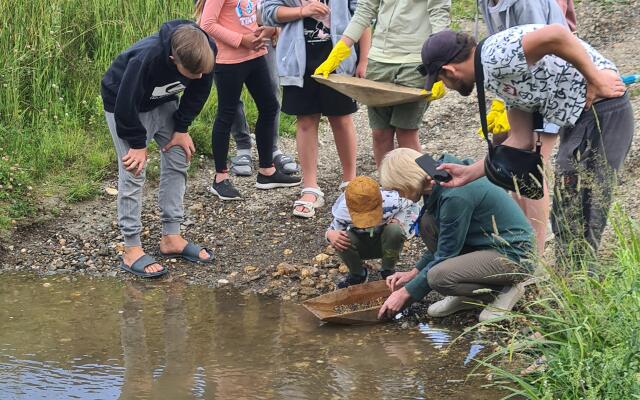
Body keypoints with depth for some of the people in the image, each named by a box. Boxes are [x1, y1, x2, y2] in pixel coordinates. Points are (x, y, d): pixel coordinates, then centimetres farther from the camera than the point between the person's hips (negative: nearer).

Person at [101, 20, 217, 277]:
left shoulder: (207, 51, -26)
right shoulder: (145, 59, -43)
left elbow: (198, 92, -6)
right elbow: (126, 105, -30)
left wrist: (182, 129, -5)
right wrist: (138, 144, -19)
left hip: (163, 103, 6)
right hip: (124, 106, -6)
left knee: (179, 160, 3)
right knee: (133, 171, -9)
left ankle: (171, 237, 13)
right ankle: (132, 251, -4)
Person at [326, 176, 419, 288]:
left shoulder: (391, 201, -30)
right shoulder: (342, 211, -30)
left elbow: (411, 207, -7)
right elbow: (334, 228, -12)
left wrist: (399, 221, -25)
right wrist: (331, 234, -37)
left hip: (387, 244, 0)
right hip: (361, 247, 0)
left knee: (395, 230, -36)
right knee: (339, 241, -33)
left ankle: (388, 270, -7)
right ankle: (357, 274, -1)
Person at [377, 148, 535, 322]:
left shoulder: (456, 195, -25)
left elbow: (446, 253, -18)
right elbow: (443, 241, 17)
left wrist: (406, 293, -12)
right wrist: (414, 272, 11)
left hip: (515, 255, -10)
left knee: (439, 276, -26)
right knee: (427, 223, -1)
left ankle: (505, 291, -4)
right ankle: (468, 296, 5)